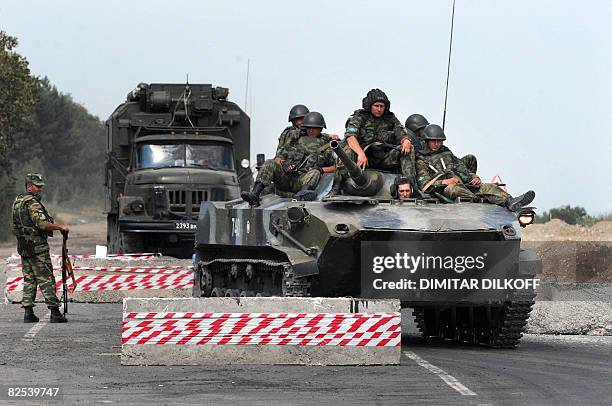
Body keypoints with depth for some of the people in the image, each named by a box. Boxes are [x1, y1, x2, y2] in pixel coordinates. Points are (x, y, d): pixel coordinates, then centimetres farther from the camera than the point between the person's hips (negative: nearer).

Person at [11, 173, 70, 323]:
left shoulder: (17, 202, 14)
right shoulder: (32, 202, -15)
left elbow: (15, 226, 20)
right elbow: (42, 224, -24)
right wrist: (60, 227, -13)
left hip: (22, 247, 9)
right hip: (37, 246, -9)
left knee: (28, 279, 10)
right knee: (46, 280, -7)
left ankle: (28, 312, 6)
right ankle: (55, 313, -9)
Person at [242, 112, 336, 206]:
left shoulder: (325, 147, 18)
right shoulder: (297, 141, 24)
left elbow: (334, 167, 16)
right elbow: (279, 158, 21)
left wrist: (321, 170, -3)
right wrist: (283, 163, -3)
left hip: (302, 181, -2)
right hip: (285, 177, 3)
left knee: (315, 173, -34)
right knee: (270, 164, -24)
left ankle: (303, 193, -67)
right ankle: (254, 195, -42)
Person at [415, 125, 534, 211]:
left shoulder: (447, 154, 29)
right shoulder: (421, 161, 11)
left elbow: (463, 170, 25)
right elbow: (425, 185, -2)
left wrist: (474, 178, 5)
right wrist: (443, 182, -15)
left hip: (462, 185, 5)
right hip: (443, 190, -5)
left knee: (488, 187, -18)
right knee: (454, 189, -40)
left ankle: (510, 202, -42)